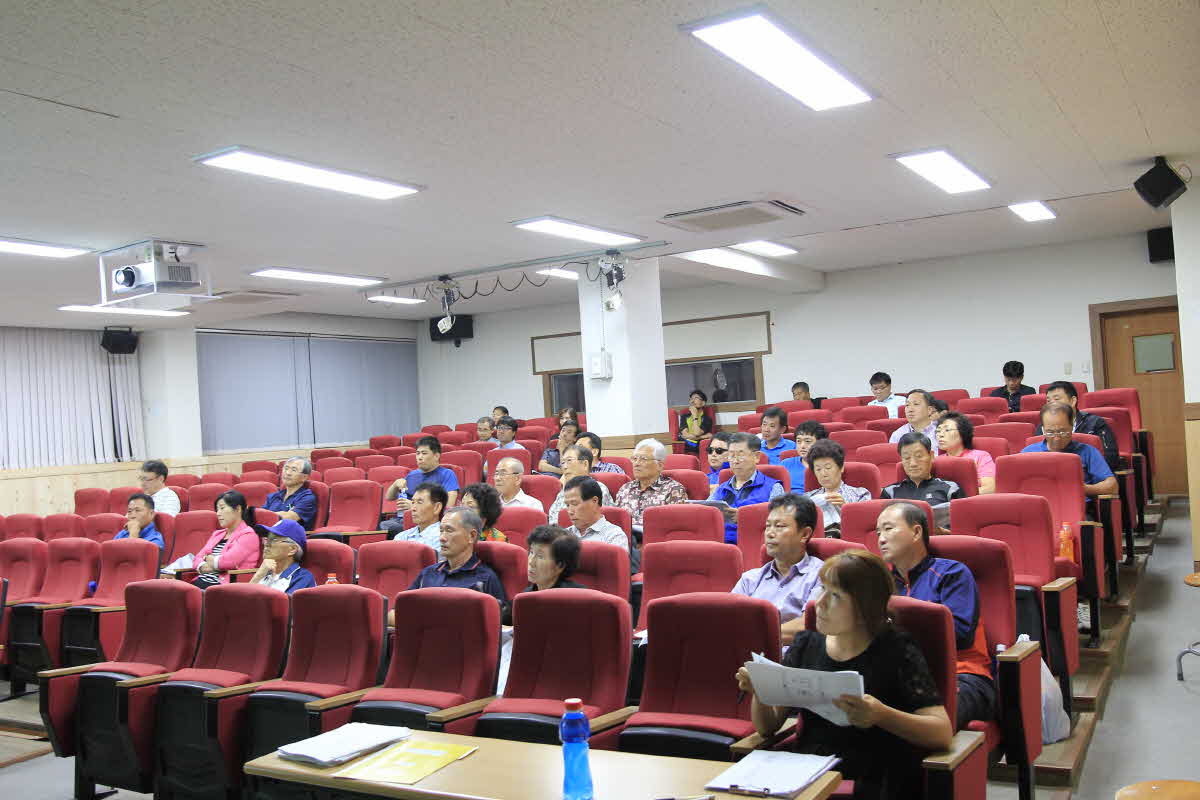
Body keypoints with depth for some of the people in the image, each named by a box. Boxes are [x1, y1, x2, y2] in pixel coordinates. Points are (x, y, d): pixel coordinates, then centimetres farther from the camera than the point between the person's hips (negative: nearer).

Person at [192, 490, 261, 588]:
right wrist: (202, 566, -6)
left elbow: (228, 561, -15)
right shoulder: (217, 534, 25)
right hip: (201, 581, 7)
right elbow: (198, 558, 18)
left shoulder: (248, 535, -2)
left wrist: (209, 558, 4)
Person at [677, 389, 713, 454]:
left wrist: (695, 415, 1)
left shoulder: (707, 419, 7)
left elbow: (697, 433, -8)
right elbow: (684, 434, 3)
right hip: (683, 447, 2)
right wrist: (702, 437, -5)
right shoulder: (684, 416, 18)